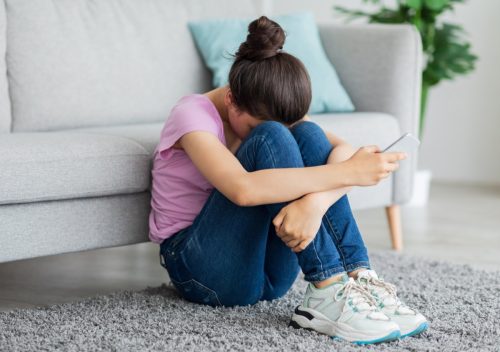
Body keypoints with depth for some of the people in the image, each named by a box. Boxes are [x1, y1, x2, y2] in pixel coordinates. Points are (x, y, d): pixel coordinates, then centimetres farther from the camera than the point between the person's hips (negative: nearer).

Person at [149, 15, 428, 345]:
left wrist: (314, 201, -39)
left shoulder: (272, 110, 0)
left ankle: (359, 279, -24)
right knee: (271, 138, -27)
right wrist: (348, 173, -37)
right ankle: (329, 292, -32)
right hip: (201, 266, -5)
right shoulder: (193, 114, -18)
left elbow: (344, 150, -17)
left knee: (308, 136, -17)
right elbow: (243, 189, -37)